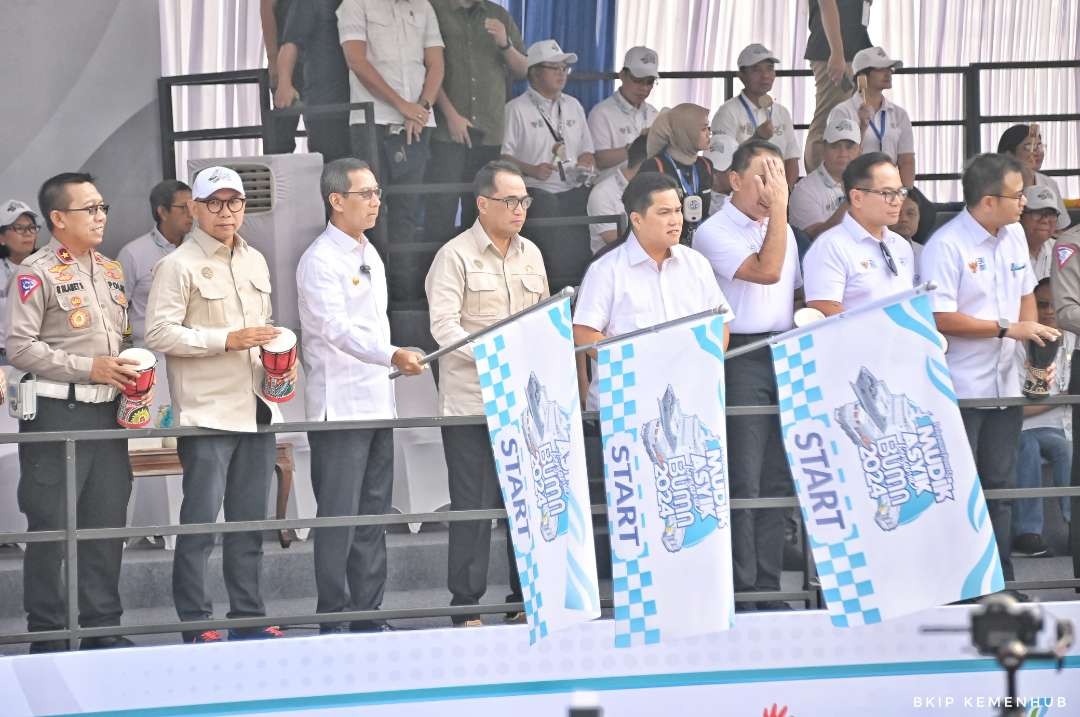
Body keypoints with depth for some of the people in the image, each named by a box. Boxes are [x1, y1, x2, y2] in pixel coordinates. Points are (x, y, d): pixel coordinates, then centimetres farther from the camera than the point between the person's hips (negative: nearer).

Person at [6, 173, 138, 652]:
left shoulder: (111, 271, 15)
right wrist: (89, 368, -16)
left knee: (107, 523, 9)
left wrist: (130, 371, 4)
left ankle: (103, 627, 17)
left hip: (106, 413, 7)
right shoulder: (37, 273, -8)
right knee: (51, 527, -3)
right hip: (56, 412, -7)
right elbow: (21, 348, -13)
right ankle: (47, 636, 3)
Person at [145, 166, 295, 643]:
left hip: (257, 408, 7)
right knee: (200, 521, -6)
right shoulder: (179, 266, -7)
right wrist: (228, 339, -18)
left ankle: (249, 617, 17)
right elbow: (158, 334, -14)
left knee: (250, 519, 11)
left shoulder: (255, 262, 16)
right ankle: (195, 623, -3)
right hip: (207, 414, -7)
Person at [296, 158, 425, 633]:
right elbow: (337, 328, -24)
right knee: (339, 518, -7)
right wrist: (392, 356, -37)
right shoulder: (319, 261, -12)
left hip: (378, 404, 8)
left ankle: (368, 615, 14)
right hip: (339, 408, -8)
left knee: (373, 517, 10)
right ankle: (333, 620, -4)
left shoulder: (370, 255, 16)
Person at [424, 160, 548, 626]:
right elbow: (444, 326, -14)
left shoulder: (530, 255, 14)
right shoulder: (455, 256, -6)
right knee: (474, 504, -5)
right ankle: (466, 608, 0)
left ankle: (526, 600, 16)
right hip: (470, 402, -6)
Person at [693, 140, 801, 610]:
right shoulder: (714, 232, -6)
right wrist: (779, 209, -14)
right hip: (740, 356, -7)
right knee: (743, 480, -9)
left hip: (783, 355, 7)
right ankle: (739, 589, -6)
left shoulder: (781, 230, 17)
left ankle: (768, 587, 10)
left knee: (777, 481, 6)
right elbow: (766, 271, -18)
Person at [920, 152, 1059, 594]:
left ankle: (1000, 578, 18)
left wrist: (1035, 342, 4)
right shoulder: (946, 246, -16)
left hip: (1005, 386, 7)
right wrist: (1008, 329, -18)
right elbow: (941, 319, -20)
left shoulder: (1014, 236, 9)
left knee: (1000, 486, 12)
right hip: (958, 390, -7)